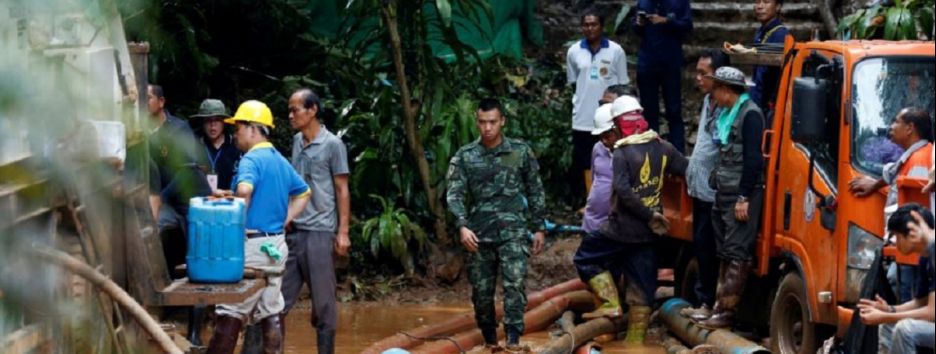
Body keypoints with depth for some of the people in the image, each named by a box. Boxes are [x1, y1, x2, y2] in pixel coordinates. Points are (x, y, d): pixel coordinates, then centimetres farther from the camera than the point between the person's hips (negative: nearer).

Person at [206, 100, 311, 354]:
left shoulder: (252, 159, -13)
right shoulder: (280, 161, 14)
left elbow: (244, 190, -33)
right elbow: (304, 193, 25)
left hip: (252, 245, -9)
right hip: (276, 245, 9)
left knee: (231, 313, -5)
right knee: (271, 312, 10)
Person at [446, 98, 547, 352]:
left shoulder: (521, 152, 4)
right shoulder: (464, 157, 2)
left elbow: (535, 192, 10)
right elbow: (455, 194, -4)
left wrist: (539, 227, 8)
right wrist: (463, 226, -20)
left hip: (513, 231, -1)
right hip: (479, 233, 1)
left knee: (514, 284, -16)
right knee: (481, 290, 6)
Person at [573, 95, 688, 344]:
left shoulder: (622, 153, -13)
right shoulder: (663, 148, 4)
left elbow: (623, 191, -24)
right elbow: (688, 171, 9)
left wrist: (649, 215, -18)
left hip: (622, 228, -6)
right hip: (648, 231, 6)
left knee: (586, 258, 13)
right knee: (641, 287, 10)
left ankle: (610, 304, -1)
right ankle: (635, 339, 13)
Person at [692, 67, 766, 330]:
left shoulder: (750, 114, -12)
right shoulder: (726, 114, 17)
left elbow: (753, 159, -17)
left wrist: (744, 198, -19)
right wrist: (716, 186, 18)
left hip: (741, 195, -10)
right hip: (724, 194, 10)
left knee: (736, 255, -8)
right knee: (725, 254, 12)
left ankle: (726, 311, -9)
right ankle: (719, 308, 16)